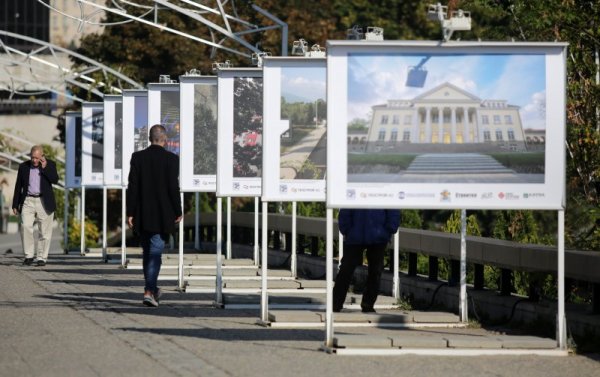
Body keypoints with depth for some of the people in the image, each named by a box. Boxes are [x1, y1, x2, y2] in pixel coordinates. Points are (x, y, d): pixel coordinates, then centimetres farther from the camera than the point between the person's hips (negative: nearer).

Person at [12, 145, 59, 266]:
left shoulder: (50, 165, 3)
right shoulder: (23, 166, 7)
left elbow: (55, 180, -11)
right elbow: (18, 187, 11)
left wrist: (45, 167, -15)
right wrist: (15, 205, 9)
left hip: (44, 202, -1)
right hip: (28, 201, 1)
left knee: (44, 232, -1)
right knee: (25, 226, -15)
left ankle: (41, 258, 8)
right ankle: (28, 255, -7)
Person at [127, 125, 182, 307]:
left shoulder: (138, 157, -1)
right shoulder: (171, 159, -8)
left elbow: (132, 187, -2)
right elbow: (173, 187, -9)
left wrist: (130, 213, 1)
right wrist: (178, 212, 0)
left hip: (142, 216, 3)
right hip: (162, 216, -3)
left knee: (148, 252, 17)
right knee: (155, 253, -2)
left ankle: (152, 288, 27)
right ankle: (149, 291, -13)